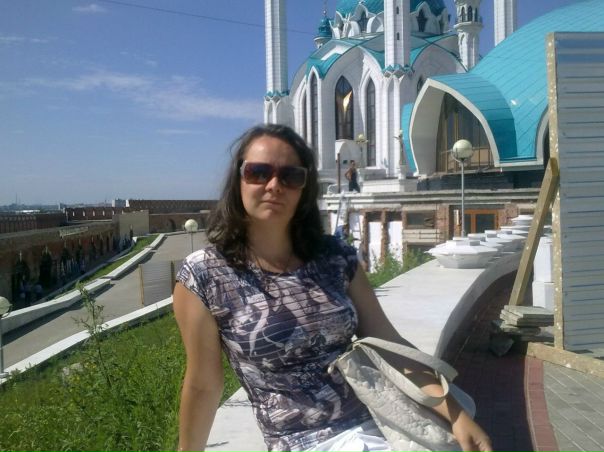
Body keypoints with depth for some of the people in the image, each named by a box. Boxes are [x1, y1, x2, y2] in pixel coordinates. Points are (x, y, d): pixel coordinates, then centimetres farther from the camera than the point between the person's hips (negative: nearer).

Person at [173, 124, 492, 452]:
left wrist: (456, 415, -8)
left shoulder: (336, 257, 0)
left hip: (380, 423, 4)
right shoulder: (203, 276, -12)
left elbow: (388, 344, -1)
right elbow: (203, 386, -3)